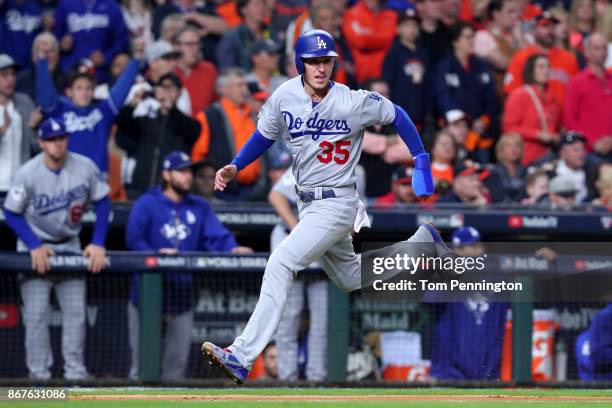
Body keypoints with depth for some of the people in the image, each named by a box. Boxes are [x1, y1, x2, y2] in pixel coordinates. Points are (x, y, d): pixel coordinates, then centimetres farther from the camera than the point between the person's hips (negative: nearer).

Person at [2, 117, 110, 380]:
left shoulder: (85, 168, -13)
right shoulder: (27, 174, -18)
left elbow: (102, 203, -2)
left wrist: (98, 243, -10)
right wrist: (35, 246, -19)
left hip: (70, 246, 3)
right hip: (35, 248, -3)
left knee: (75, 311, 1)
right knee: (36, 314, -7)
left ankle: (75, 372, 6)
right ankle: (39, 375, -4)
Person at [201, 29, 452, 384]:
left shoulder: (354, 103, -18)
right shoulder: (285, 97, -5)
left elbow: (396, 116, -1)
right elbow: (265, 135, 10)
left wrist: (421, 160, 1)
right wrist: (235, 167, -4)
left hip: (337, 204, -7)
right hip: (308, 204, 7)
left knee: (281, 263, -24)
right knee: (353, 280, 24)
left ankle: (243, 356, -28)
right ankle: (424, 241, 48)